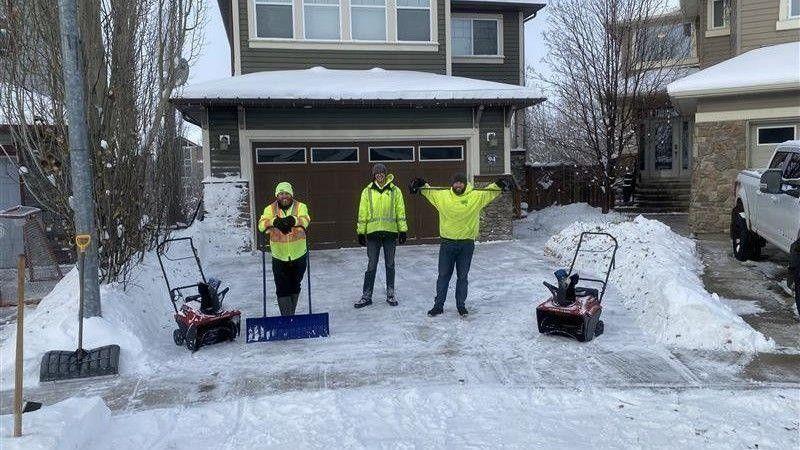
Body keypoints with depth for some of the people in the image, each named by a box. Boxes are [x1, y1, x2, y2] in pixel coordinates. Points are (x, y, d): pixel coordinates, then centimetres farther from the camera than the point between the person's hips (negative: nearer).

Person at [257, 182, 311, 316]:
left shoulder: (300, 207, -4)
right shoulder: (270, 209, -2)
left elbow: (305, 220, -24)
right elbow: (261, 225, -18)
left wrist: (293, 220, -45)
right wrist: (275, 222, -38)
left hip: (299, 256, 1)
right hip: (279, 258, -1)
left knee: (295, 287, 18)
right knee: (282, 289, -5)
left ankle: (291, 313, 38)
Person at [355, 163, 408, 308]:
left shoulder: (395, 191, 3)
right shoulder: (367, 191, 4)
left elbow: (400, 212, 5)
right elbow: (362, 213, 6)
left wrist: (403, 231, 1)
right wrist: (361, 232, 3)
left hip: (390, 232, 0)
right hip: (373, 232, 0)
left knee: (390, 265, 10)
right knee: (371, 266, 2)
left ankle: (390, 294, 21)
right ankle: (366, 296, 10)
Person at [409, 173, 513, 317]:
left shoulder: (476, 196, -1)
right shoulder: (442, 195, 2)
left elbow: (491, 191, 0)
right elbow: (428, 190, 12)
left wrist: (501, 184, -17)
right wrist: (420, 184, -3)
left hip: (466, 244, 0)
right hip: (447, 243, 1)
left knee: (462, 277, 11)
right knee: (443, 275, 8)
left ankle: (461, 305, 24)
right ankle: (438, 305, 18)